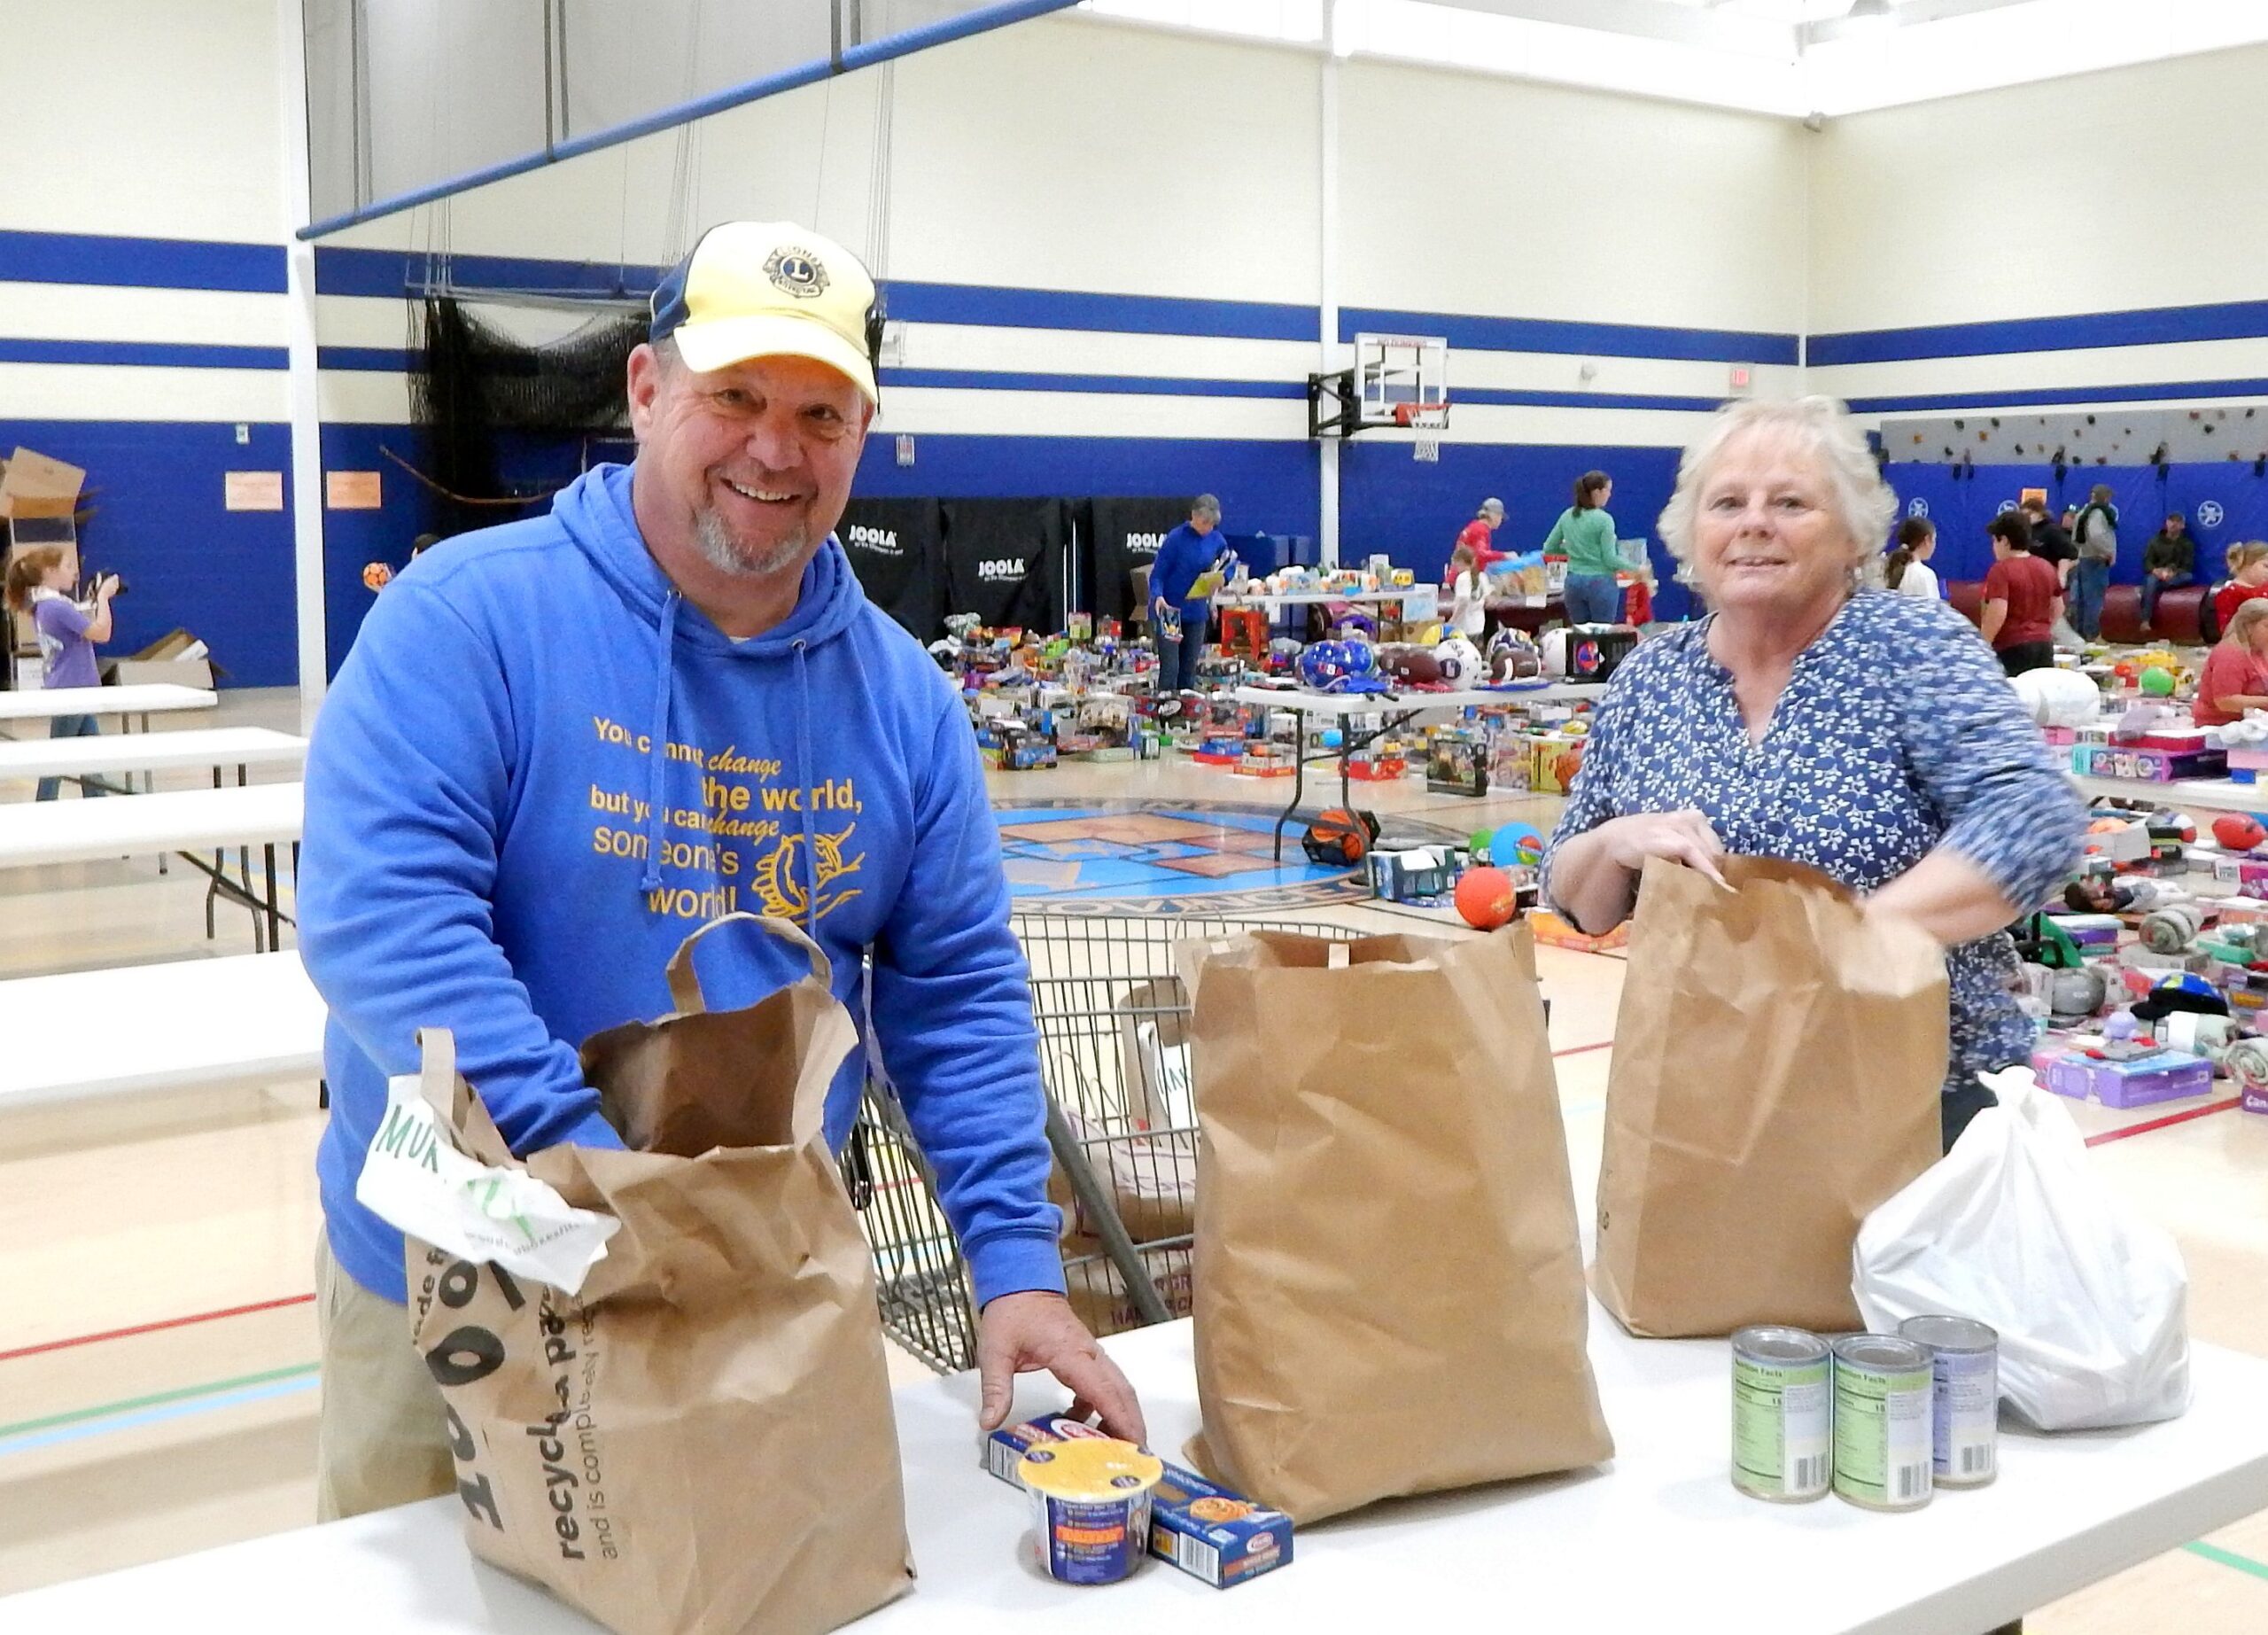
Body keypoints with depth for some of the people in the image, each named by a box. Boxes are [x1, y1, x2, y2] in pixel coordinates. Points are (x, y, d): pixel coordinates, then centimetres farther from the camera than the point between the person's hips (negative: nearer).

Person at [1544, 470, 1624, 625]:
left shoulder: (1567, 516, 5)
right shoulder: (1604, 519, -12)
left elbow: (1548, 548, 13)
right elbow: (1610, 559, -12)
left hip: (1574, 582, 5)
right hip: (1601, 583, -5)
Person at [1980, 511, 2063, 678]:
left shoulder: (2001, 570, -11)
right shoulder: (2047, 568, 13)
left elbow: (1997, 614, -20)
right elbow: (2058, 608, 21)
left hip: (2012, 647, -7)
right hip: (2044, 645, 7)